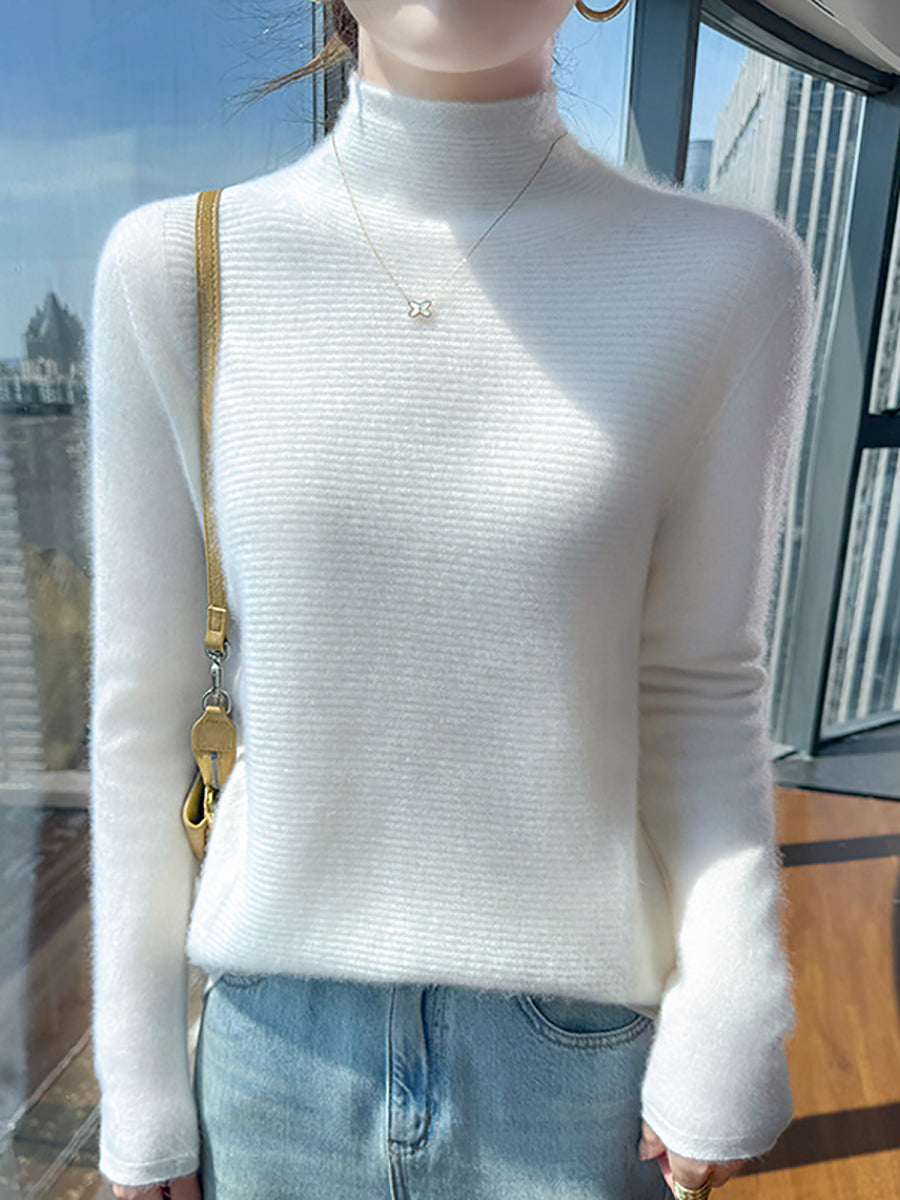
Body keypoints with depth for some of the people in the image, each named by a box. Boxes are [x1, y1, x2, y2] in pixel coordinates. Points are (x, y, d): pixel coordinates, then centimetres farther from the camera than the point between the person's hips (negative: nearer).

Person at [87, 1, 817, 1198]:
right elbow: (141, 705, -4)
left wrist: (729, 1021, -8)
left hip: (579, 1053, 1)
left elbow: (699, 685, -2)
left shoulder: (726, 276, -8)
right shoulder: (174, 268, -7)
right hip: (277, 1045, 1)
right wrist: (140, 1081, 3)